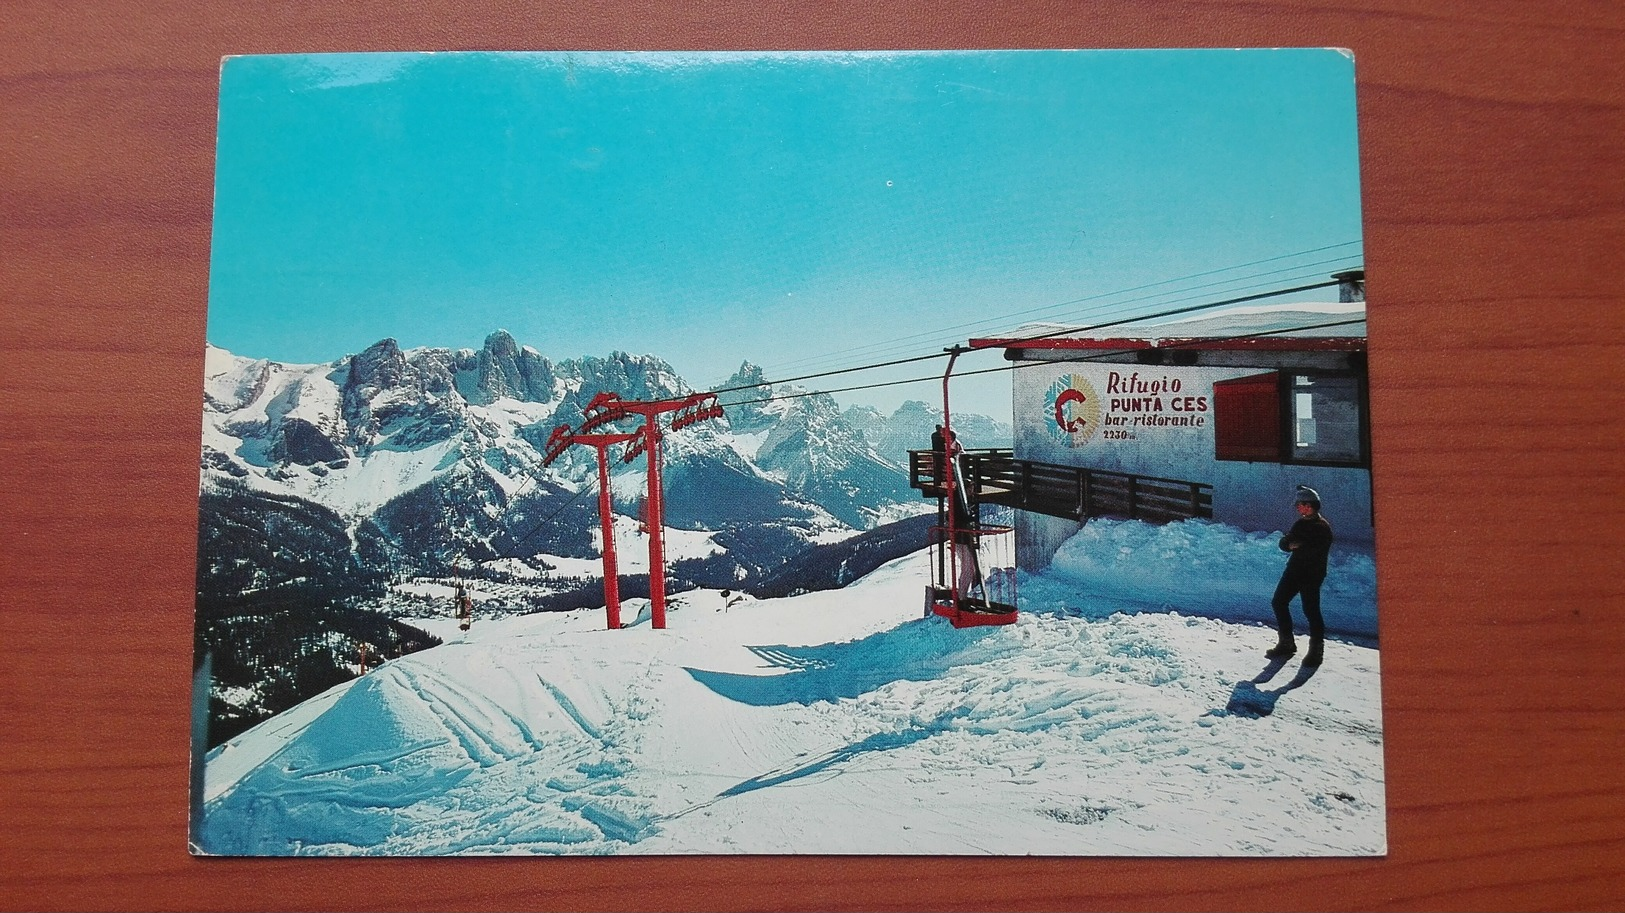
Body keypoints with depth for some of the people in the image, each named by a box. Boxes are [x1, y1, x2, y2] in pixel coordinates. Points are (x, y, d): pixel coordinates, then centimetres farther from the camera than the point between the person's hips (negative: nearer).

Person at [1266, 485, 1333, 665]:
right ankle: (1286, 643, 22)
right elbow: (1284, 543, 9)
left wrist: (1299, 546, -15)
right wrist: (1290, 544, -12)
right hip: (1294, 571, 9)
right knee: (1279, 602, 9)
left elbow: (1317, 551, -23)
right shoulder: (1300, 524, 14)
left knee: (1311, 610, -10)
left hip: (1312, 574, -9)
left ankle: (1316, 649, 2)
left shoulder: (1322, 527, -11)